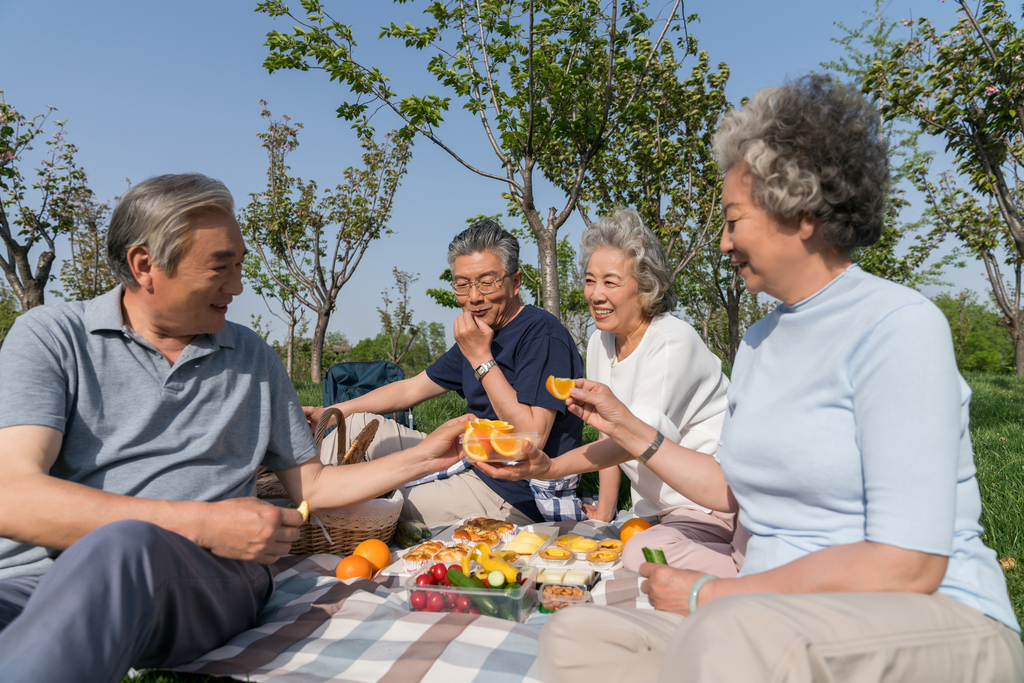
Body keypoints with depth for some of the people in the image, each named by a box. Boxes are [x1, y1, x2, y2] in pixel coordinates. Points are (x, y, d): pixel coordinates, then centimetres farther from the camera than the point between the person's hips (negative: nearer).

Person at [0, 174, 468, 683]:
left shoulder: (253, 358, 16)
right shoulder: (52, 336, 5)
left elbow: (310, 484, 20)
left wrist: (425, 458, 12)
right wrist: (201, 523, -16)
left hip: (202, 574, 3)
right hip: (42, 576, -2)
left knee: (124, 545, -34)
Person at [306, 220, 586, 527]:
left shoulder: (542, 333, -20)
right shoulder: (480, 335, 8)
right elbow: (411, 389, 17)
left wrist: (481, 358, -25)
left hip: (516, 496, -8)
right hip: (473, 464, 9)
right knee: (360, 424, 8)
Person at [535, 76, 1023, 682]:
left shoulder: (898, 325, -14)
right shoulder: (759, 342, 11)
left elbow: (906, 567, -20)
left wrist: (708, 595, -13)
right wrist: (627, 429, 15)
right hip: (774, 622, 8)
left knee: (734, 633, -39)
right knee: (574, 633, -9)